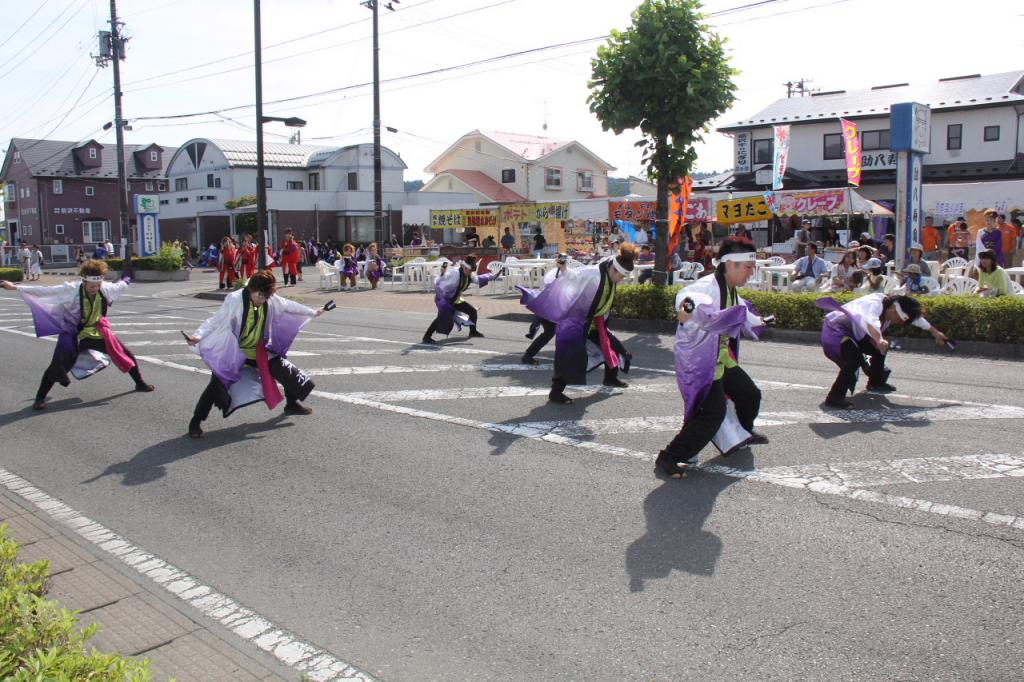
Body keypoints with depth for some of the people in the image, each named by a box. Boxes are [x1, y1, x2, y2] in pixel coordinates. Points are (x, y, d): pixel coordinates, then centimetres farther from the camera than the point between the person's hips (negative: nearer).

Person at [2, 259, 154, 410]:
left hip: (97, 333, 4)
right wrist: (15, 288, -20)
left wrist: (125, 283, 33)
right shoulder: (72, 290, -25)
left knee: (125, 354, 6)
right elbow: (44, 291, -21)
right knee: (58, 365, -15)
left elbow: (117, 287, 11)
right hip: (74, 335, -4)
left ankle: (139, 383, 27)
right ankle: (40, 399, -1)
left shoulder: (105, 288, -13)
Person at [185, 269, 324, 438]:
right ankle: (196, 422, -1)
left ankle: (292, 404, 36)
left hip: (259, 351, 6)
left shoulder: (271, 300, -7)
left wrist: (313, 312, 19)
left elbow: (289, 305, 9)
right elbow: (216, 320, -25)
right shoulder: (235, 300, -25)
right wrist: (199, 335, -40)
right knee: (217, 385, -15)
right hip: (233, 353, -6)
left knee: (285, 370, 10)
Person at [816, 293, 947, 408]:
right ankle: (834, 398, -30)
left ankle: (875, 382, 40)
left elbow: (915, 316, 16)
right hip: (834, 330, -10)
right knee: (855, 358, -31)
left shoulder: (894, 307, -3)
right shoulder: (874, 304, -31)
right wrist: (879, 339, -71)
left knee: (881, 348, 17)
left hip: (853, 333, 10)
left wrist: (934, 332, 26)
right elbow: (870, 322, -54)